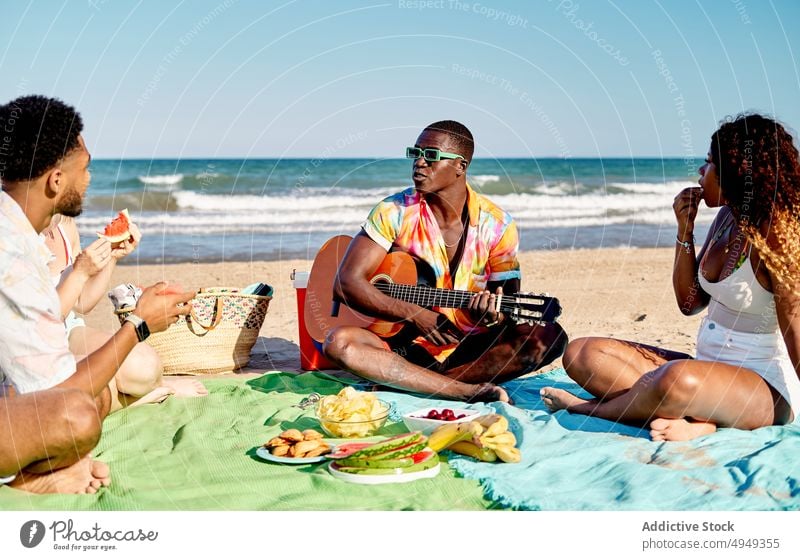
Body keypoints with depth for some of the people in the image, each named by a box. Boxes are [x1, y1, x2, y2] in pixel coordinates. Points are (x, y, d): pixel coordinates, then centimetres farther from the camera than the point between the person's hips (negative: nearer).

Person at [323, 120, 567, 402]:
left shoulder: (497, 225, -3)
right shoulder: (394, 212, -5)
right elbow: (346, 282, -10)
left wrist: (493, 316, -26)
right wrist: (415, 314, -19)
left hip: (470, 351, 1)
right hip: (407, 345, -1)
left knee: (549, 338, -24)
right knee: (338, 342, -29)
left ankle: (403, 383, -24)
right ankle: (473, 391, -29)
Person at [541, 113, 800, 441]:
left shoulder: (773, 234, -16)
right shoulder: (727, 218, 8)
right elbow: (689, 302, 10)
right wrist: (685, 230, 0)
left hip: (767, 390, -8)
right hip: (706, 370, 8)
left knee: (680, 379, -42)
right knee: (581, 353, -5)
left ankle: (586, 407, -12)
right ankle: (693, 420, -20)